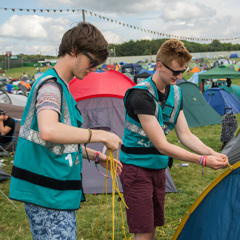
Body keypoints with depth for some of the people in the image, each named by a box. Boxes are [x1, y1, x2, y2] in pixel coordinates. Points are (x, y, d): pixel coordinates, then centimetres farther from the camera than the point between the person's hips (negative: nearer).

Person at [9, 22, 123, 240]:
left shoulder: (61, 87, 16)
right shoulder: (51, 85, -15)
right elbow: (48, 131, -35)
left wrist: (96, 156, 15)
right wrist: (100, 135, -27)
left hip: (60, 193, 10)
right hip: (48, 196, -10)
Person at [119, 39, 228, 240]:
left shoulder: (175, 93, 3)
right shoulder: (141, 95, -25)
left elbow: (185, 135, 4)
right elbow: (162, 146, -25)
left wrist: (212, 153, -13)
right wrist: (203, 161, -25)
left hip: (158, 168, 8)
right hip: (137, 168, -8)